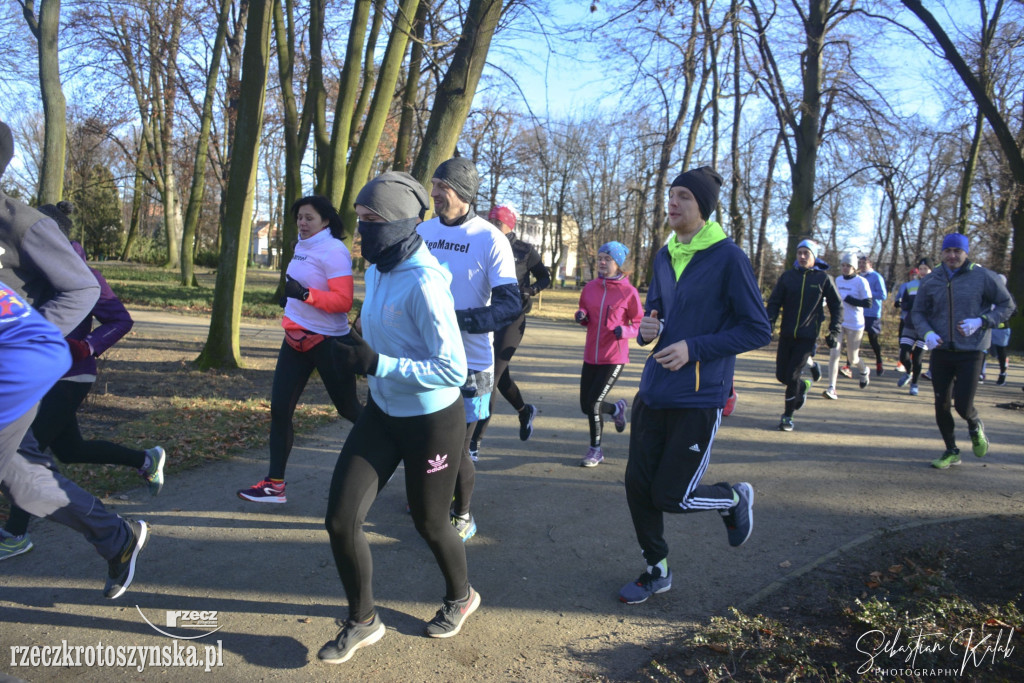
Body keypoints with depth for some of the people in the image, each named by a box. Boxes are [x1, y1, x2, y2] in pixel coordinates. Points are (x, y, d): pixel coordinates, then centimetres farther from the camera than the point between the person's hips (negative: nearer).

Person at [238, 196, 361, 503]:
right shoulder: (302, 247, 10)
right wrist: (291, 298, 25)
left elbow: (344, 301, -22)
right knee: (279, 409, 1)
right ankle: (275, 483, 7)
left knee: (348, 409, 7)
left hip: (328, 341, -8)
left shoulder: (333, 250, -15)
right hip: (296, 339, 8)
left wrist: (306, 294, -32)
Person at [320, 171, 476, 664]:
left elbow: (453, 369, -27)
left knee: (429, 524, 14)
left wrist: (376, 364, -30)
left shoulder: (423, 281, -25)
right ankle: (362, 622, 25)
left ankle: (461, 597, 45)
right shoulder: (376, 270, 0)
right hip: (382, 413, 7)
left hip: (432, 421, -7)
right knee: (340, 520, 1)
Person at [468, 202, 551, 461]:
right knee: (500, 376, 18)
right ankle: (525, 411, 48)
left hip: (511, 320, -5)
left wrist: (531, 290, -15)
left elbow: (545, 278, 4)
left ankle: (474, 443, -9)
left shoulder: (524, 250, -5)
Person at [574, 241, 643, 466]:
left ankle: (595, 450, 13)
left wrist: (624, 331, -22)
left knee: (593, 404, -9)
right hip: (591, 356, 5)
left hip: (614, 358, -5)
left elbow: (639, 324, -2)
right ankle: (616, 408, 44)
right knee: (586, 406, 11)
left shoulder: (629, 292, -8)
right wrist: (581, 316, -5)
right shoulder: (590, 287, 5)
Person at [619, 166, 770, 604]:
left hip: (698, 400, -6)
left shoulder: (728, 258, -11)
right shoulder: (664, 256, 10)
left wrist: (694, 348, -19)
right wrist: (646, 329, -3)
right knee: (638, 486, 8)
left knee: (672, 496, -1)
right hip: (653, 394, 7)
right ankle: (657, 571, 30)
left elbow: (757, 331, -12)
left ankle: (735, 498, 31)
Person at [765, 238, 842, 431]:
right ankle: (803, 386, 39)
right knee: (781, 375, 5)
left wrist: (835, 331, -1)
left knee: (791, 376, -8)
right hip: (786, 334, 3)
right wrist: (769, 322, -13)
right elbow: (774, 302, 3)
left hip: (808, 336, -3)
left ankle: (787, 416, 11)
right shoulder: (787, 276, 5)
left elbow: (836, 306, 8)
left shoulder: (823, 278, 1)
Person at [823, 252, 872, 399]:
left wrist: (848, 299, -20)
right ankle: (831, 389, -15)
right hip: (838, 322, 4)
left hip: (855, 325, -4)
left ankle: (864, 371, 43)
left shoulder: (861, 282, -8)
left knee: (852, 359, 7)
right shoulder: (838, 280, 9)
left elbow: (868, 303, -15)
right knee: (834, 354, -12)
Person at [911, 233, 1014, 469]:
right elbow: (918, 312, 11)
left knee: (963, 405, -8)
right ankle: (951, 451, 25)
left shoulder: (983, 276, -4)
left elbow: (1007, 305, 2)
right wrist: (927, 332, -9)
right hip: (940, 352, 3)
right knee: (941, 404, 7)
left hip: (970, 353, -3)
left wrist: (981, 321, -15)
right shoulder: (930, 281, 4)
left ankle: (975, 427, 29)